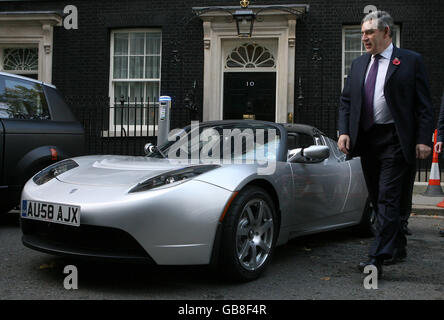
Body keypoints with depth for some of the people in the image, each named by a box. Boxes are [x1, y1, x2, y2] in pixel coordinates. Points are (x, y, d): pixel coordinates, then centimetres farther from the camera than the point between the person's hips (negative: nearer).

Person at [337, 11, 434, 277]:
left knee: (388, 199, -9)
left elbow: (425, 105, -4)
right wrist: (344, 131, 0)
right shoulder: (358, 64, 14)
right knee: (377, 199, 14)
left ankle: (378, 258, -9)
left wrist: (423, 140, -12)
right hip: (366, 140, 6)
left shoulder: (411, 61, -1)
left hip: (395, 141, -6)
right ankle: (397, 244, 31)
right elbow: (346, 101, 14)